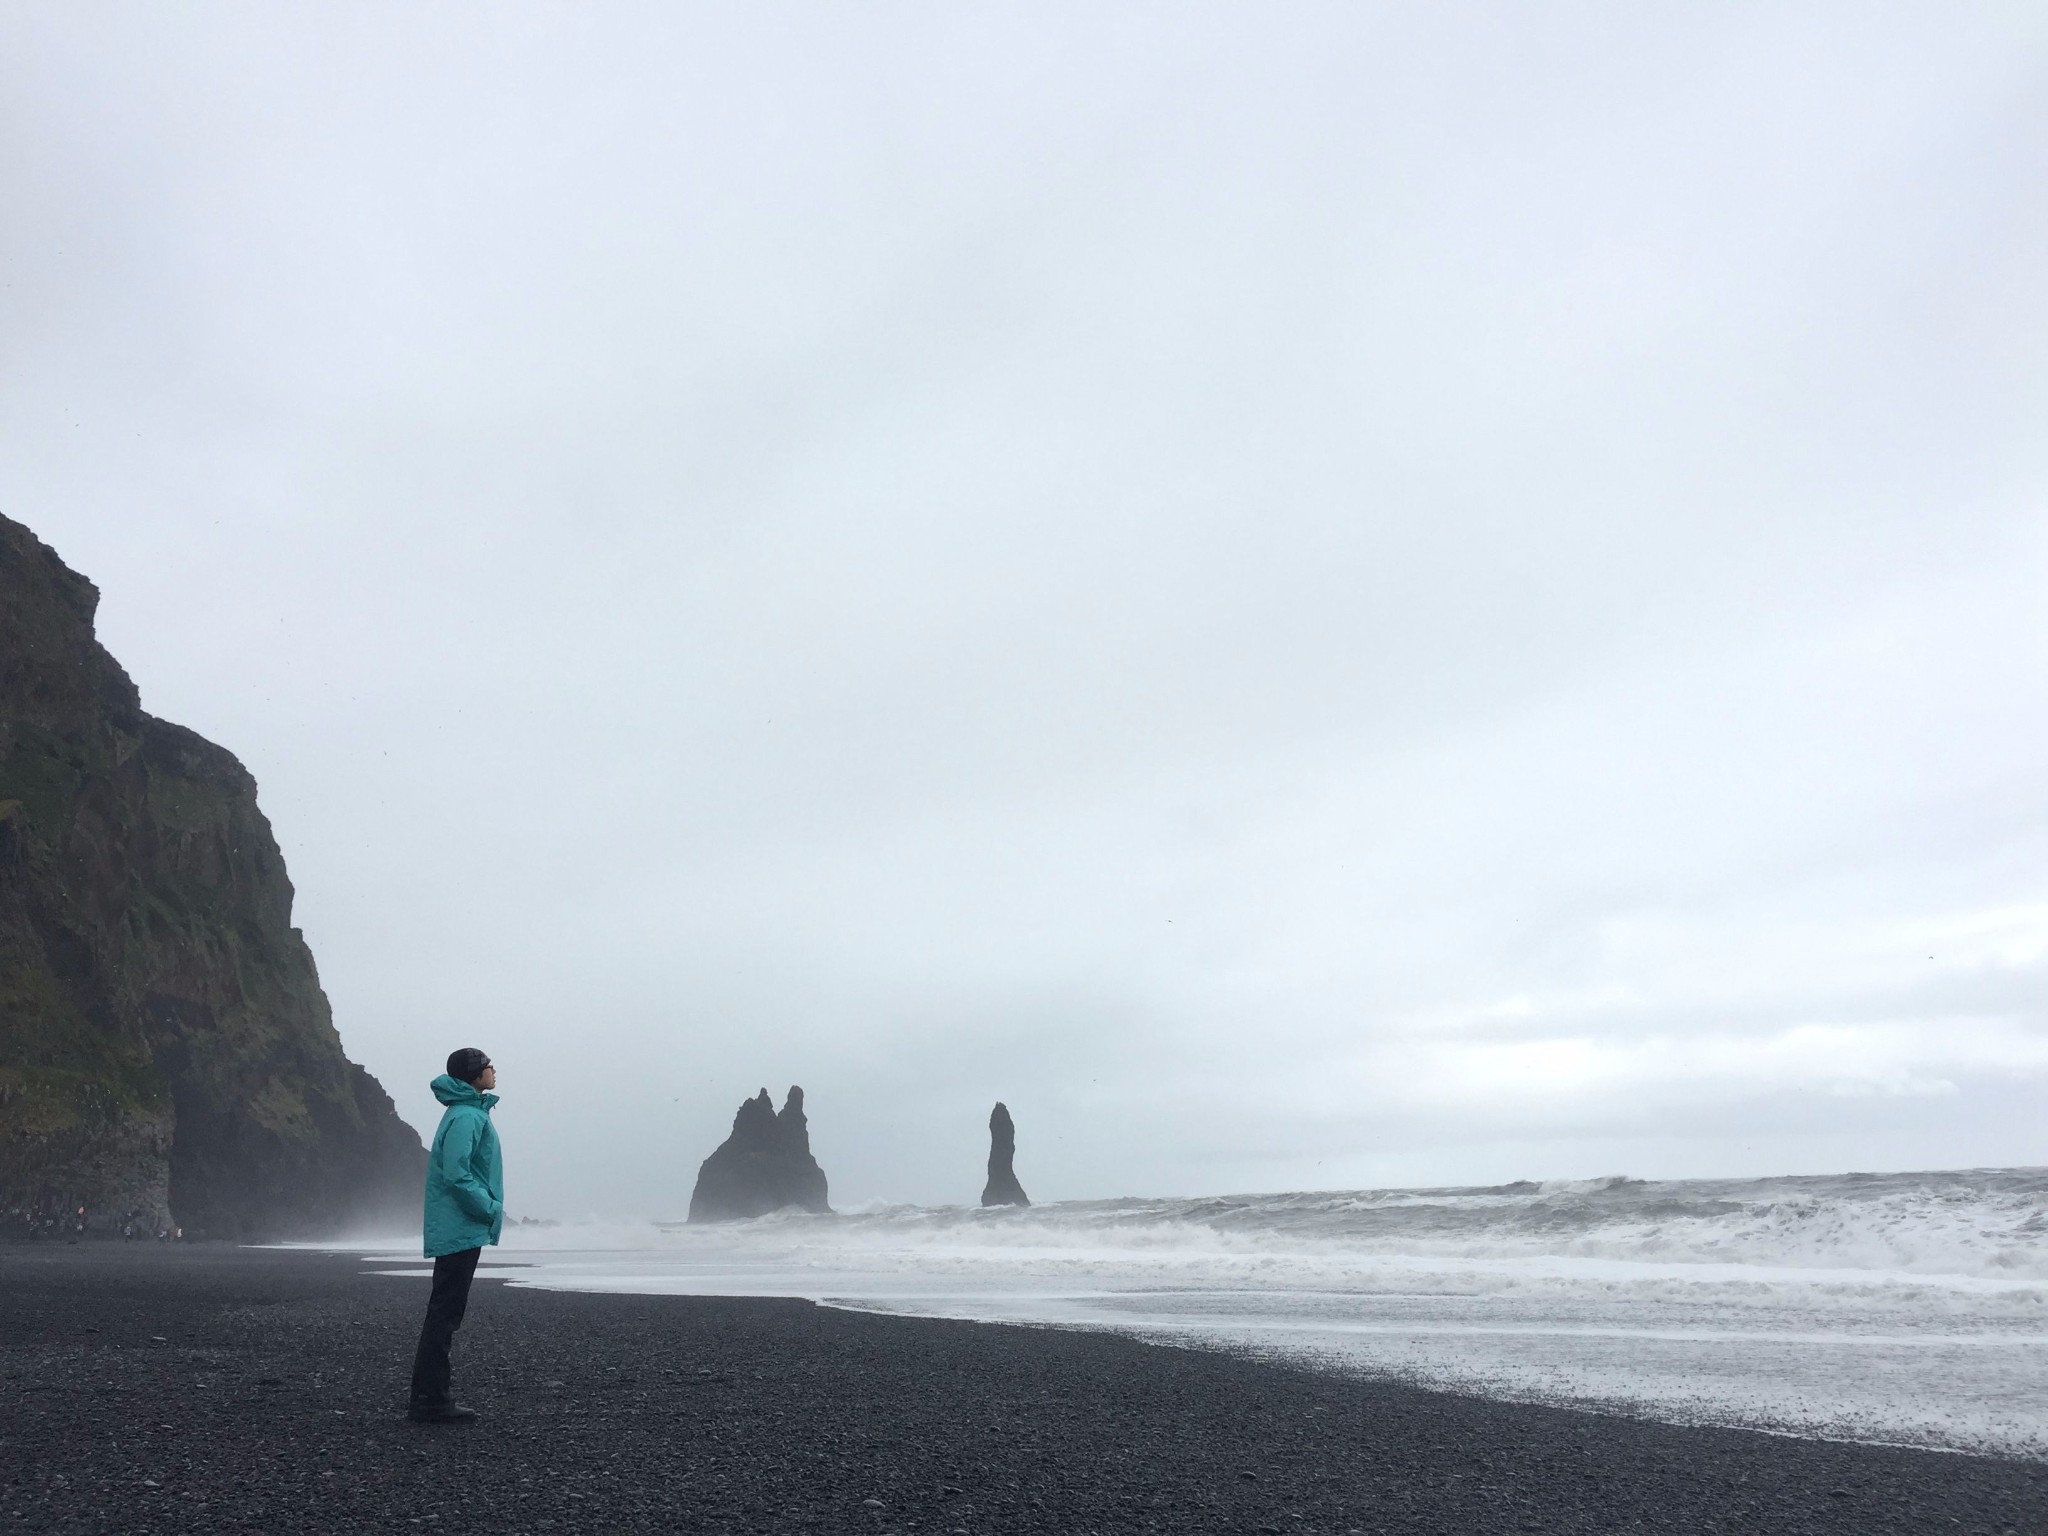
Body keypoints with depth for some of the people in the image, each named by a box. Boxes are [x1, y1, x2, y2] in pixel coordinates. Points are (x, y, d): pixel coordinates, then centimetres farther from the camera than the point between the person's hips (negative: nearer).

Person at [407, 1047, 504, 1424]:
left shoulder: (471, 1113, 16)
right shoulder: (465, 1117, -17)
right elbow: (456, 1174, -24)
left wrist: (489, 1209, 16)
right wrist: (491, 1209, -16)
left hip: (456, 1232, 11)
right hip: (460, 1231, -11)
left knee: (445, 1314, 14)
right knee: (444, 1314, -6)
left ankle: (433, 1394, 22)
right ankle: (429, 1400, -3)